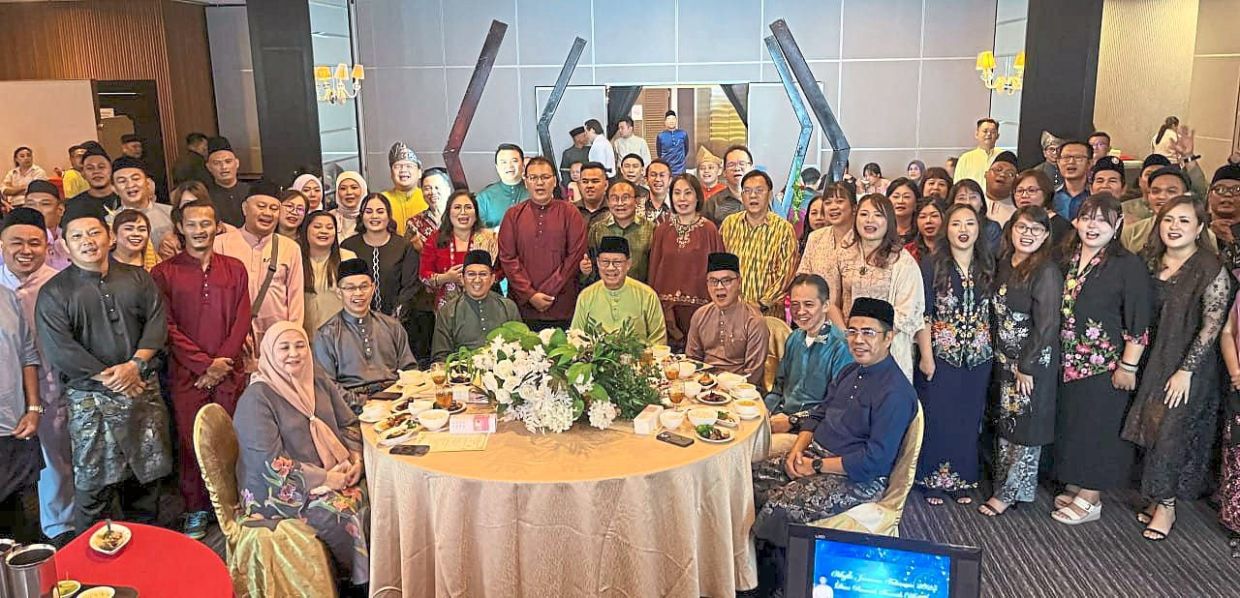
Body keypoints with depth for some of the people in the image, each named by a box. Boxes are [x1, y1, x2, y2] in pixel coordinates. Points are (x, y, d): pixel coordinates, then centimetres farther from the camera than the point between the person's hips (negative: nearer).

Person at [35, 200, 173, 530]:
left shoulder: (138, 278, 8)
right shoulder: (54, 292, -2)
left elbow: (157, 321, 0)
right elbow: (58, 349, -11)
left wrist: (135, 364, -15)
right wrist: (108, 377, -15)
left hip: (144, 389, 3)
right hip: (90, 400, -3)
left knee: (146, 474, 12)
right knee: (93, 482, 2)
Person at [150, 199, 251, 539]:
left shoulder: (234, 269, 10)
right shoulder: (164, 273, 4)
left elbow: (242, 321, 4)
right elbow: (168, 328, -2)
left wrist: (221, 364, -7)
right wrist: (206, 363, -10)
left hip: (230, 371, 1)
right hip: (186, 374, -1)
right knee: (190, 442, 1)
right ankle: (195, 511, 14)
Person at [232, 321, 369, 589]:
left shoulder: (318, 380, 9)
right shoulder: (256, 398, -11)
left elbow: (349, 424, 15)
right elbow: (271, 462, -18)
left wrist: (355, 460, -4)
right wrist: (325, 478, -19)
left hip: (333, 475, 6)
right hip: (277, 491, -6)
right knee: (348, 512, -26)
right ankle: (359, 581, -5)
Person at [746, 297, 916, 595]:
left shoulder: (896, 392, -20)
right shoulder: (850, 371, 10)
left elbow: (875, 461, -23)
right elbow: (818, 414, 18)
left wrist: (816, 466, -17)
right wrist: (798, 449, -2)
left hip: (860, 479, -9)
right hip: (817, 455, 9)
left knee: (778, 507, -25)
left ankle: (779, 577, 0)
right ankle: (764, 558, 10)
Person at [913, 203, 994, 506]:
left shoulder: (988, 267, 5)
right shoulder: (932, 265, -6)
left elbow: (995, 312, 10)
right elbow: (923, 314, -9)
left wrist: (991, 350, 4)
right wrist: (926, 356, -13)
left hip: (978, 357, 4)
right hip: (940, 355, -3)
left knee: (969, 419, 10)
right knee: (936, 419, 3)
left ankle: (961, 479, 24)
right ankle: (934, 480, 17)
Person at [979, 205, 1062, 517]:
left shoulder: (1047, 272, -16)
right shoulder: (1004, 264, 5)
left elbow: (1046, 325, -18)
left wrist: (1027, 366, -16)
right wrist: (999, 356, 6)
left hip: (1033, 362, -7)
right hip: (1004, 359, 7)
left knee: (1025, 426, 4)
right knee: (1003, 423, 15)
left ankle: (1010, 492, 16)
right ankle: (1004, 485, 28)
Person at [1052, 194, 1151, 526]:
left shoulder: (1128, 265, -11)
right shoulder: (1067, 259, 6)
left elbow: (1138, 324, -13)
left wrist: (1128, 366, -14)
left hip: (1104, 364, -6)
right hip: (1069, 361, 6)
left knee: (1097, 428, 3)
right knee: (1069, 424, 13)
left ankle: (1090, 498, 16)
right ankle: (1074, 486, 29)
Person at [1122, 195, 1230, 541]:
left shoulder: (1211, 270, -13)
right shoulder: (1151, 261, 4)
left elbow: (1211, 327, -15)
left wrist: (1186, 371, -16)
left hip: (1190, 367, -5)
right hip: (1153, 360, 5)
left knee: (1170, 433, -1)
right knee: (1151, 429, 8)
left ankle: (1166, 505, 15)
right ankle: (1157, 497, 22)